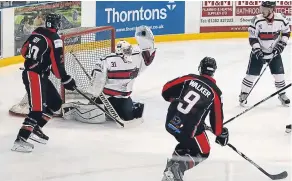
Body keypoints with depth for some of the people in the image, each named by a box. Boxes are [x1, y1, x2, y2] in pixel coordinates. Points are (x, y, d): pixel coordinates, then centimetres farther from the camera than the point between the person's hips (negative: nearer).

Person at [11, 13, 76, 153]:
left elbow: (24, 51, 16)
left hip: (30, 72, 9)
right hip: (35, 76, -9)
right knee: (37, 109, -14)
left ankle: (35, 129, 20)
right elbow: (57, 63, -16)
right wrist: (65, 79, -7)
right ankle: (20, 140, -19)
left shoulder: (37, 32, 7)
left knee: (55, 102, 16)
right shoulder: (54, 39, -15)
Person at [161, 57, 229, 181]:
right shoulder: (214, 92, -4)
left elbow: (166, 89, 6)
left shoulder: (189, 78, 3)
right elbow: (217, 117, 2)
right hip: (189, 129, -5)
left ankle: (172, 164, 16)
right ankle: (179, 167, -9)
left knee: (187, 142, 32)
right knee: (202, 153, 15)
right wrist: (221, 134, 19)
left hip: (170, 122, 5)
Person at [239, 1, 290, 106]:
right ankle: (243, 94, 12)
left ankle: (282, 94, 23)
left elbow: (286, 31, 4)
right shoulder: (257, 20, -19)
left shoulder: (281, 19, -14)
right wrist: (256, 49, -22)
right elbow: (252, 37, -13)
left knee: (279, 74, 2)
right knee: (251, 74, -2)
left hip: (274, 52, 2)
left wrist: (282, 44, -7)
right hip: (259, 51, -2)